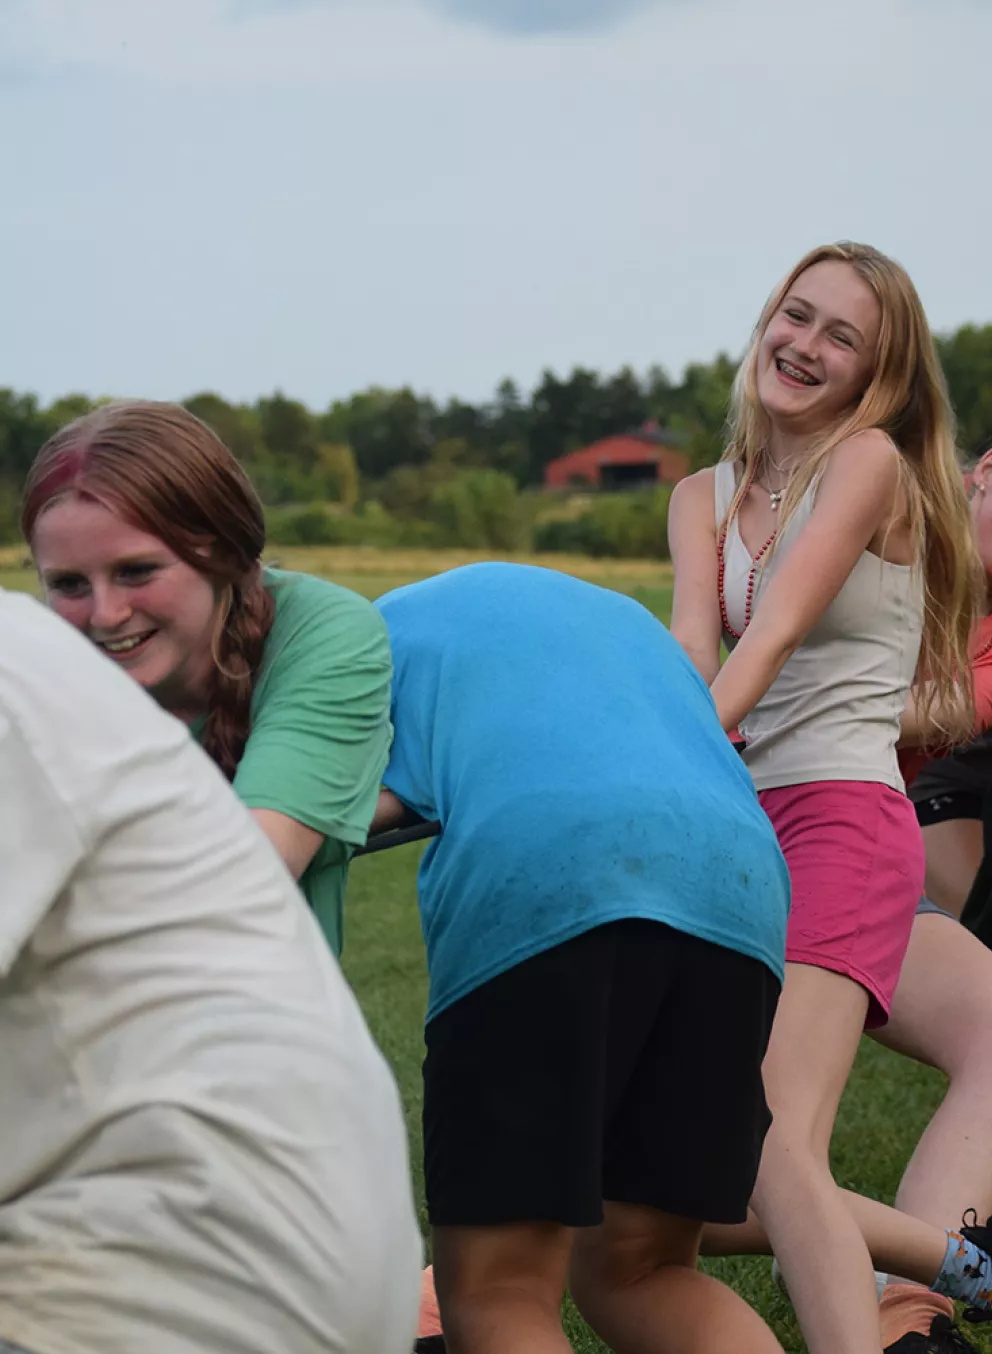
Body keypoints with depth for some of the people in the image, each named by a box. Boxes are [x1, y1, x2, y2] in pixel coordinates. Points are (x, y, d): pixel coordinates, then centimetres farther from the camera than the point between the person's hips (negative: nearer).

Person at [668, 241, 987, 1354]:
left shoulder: (872, 460, -1)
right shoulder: (701, 497, 15)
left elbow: (774, 633, -16)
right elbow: (689, 641, -5)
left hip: (842, 815, -7)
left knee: (771, 1144, -25)